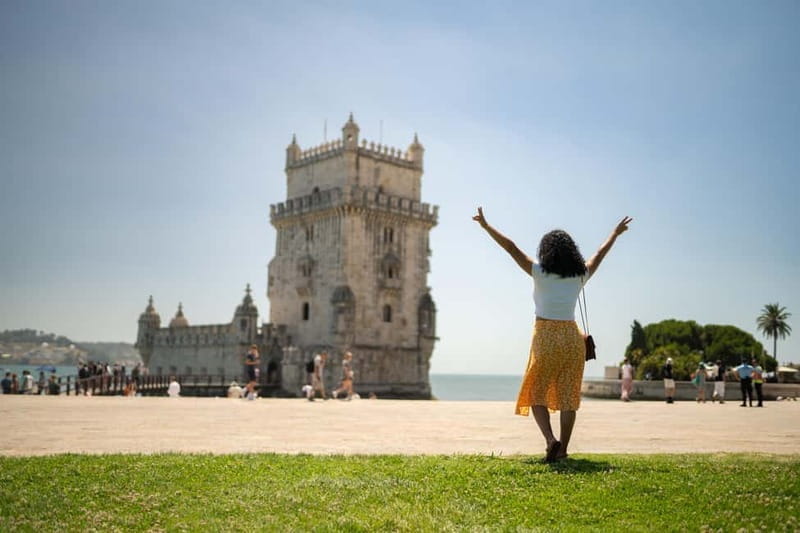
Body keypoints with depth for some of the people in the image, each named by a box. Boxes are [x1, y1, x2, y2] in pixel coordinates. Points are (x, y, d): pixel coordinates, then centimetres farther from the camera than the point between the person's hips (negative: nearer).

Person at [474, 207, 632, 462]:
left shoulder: (540, 272, -4)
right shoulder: (580, 276, 6)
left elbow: (511, 247, -2)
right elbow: (600, 254, 22)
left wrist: (486, 225, 5)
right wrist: (616, 233, 38)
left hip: (546, 337, -3)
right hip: (573, 337, 3)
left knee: (536, 393, 7)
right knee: (568, 396, 7)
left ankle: (551, 439, -12)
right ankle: (562, 449, 10)